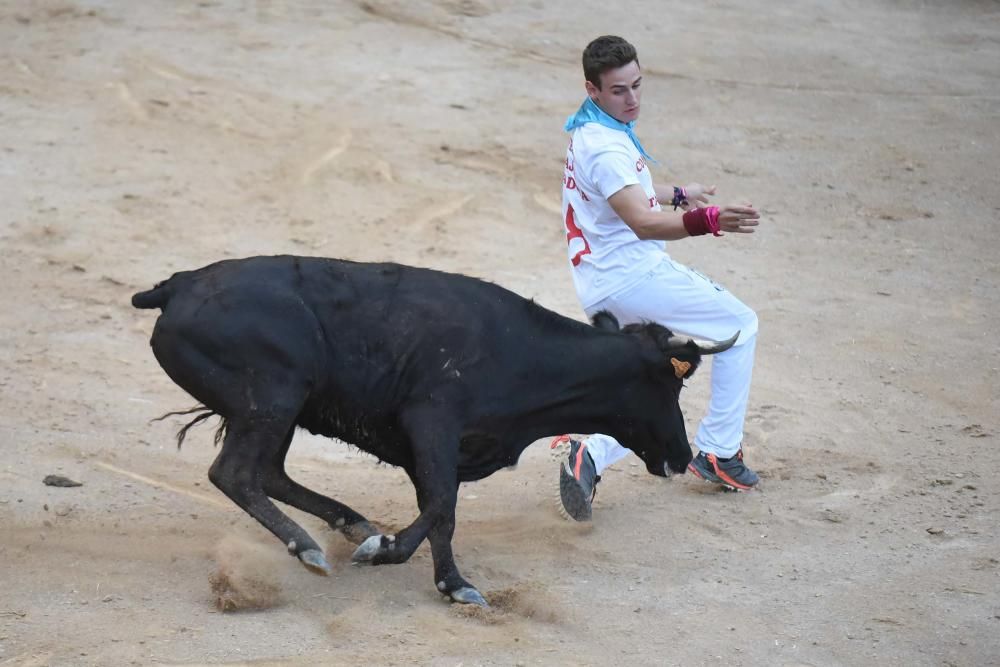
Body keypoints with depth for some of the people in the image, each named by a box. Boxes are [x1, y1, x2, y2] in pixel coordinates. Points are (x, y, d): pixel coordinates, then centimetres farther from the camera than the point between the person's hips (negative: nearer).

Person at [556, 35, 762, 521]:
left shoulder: (586, 131, 11)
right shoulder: (606, 146, -22)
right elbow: (642, 223, -36)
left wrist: (676, 195, 43)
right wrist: (708, 221, -51)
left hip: (599, 293, 10)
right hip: (634, 274, -10)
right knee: (740, 325, 7)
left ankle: (591, 456, -8)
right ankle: (718, 452, 5)